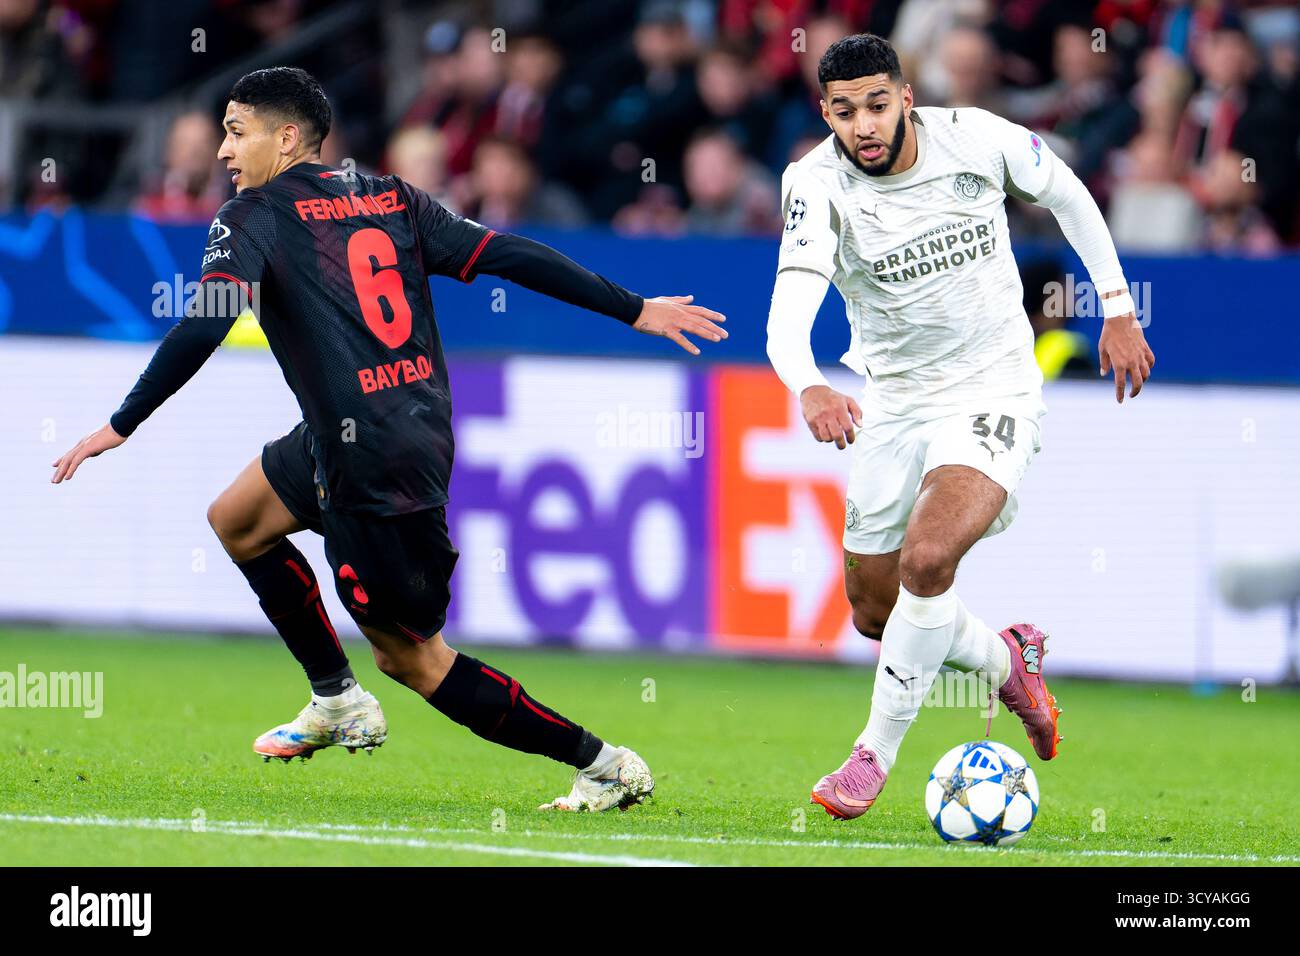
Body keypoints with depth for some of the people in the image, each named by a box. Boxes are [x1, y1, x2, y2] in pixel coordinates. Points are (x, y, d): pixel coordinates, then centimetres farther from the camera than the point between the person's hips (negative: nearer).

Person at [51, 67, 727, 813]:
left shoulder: (255, 218, -6)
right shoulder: (390, 199, 11)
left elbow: (204, 329, -19)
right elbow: (509, 256, 6)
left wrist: (120, 427, -15)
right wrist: (636, 310, 9)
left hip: (372, 465, -9)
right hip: (423, 433, 9)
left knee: (413, 657, 2)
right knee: (236, 520, 25)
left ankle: (603, 764, 1)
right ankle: (339, 702, 30)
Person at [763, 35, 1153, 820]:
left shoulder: (978, 139, -15)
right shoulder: (818, 183, -18)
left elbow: (1066, 193, 7)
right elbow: (790, 307, -33)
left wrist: (1118, 306, 7)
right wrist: (809, 386, -54)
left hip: (994, 392, -3)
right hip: (896, 402, 3)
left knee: (926, 557, -26)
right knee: (877, 614, 10)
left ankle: (876, 754, -10)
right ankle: (1007, 660, 41)